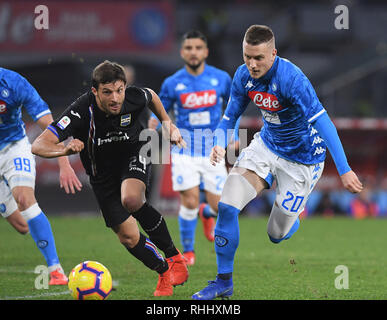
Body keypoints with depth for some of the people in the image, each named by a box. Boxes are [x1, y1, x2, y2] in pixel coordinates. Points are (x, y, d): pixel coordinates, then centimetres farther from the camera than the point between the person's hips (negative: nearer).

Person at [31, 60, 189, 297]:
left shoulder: (135, 98, -24)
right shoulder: (82, 111, -32)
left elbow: (152, 96, 5)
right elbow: (38, 145, -37)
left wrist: (169, 125, 2)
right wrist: (66, 149, -54)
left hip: (134, 155, -1)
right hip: (102, 173, 1)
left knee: (131, 199, -33)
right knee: (128, 237, -1)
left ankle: (174, 257, -15)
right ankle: (165, 272, 27)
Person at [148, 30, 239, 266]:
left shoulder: (221, 78, 0)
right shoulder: (173, 83, -3)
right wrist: (153, 126, -13)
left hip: (213, 150, 1)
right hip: (184, 150, -1)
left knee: (218, 206, -4)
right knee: (190, 201, -12)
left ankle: (206, 213, 35)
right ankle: (188, 251, 9)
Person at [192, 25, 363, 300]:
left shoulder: (291, 79, -31)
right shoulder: (243, 76, -11)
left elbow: (323, 123, -35)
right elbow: (230, 117, 3)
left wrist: (344, 171, -41)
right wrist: (220, 144, -19)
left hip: (303, 158, -5)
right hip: (267, 145, 5)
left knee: (278, 234, 3)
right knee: (227, 205, -14)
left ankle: (298, 213, 41)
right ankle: (224, 282, 0)